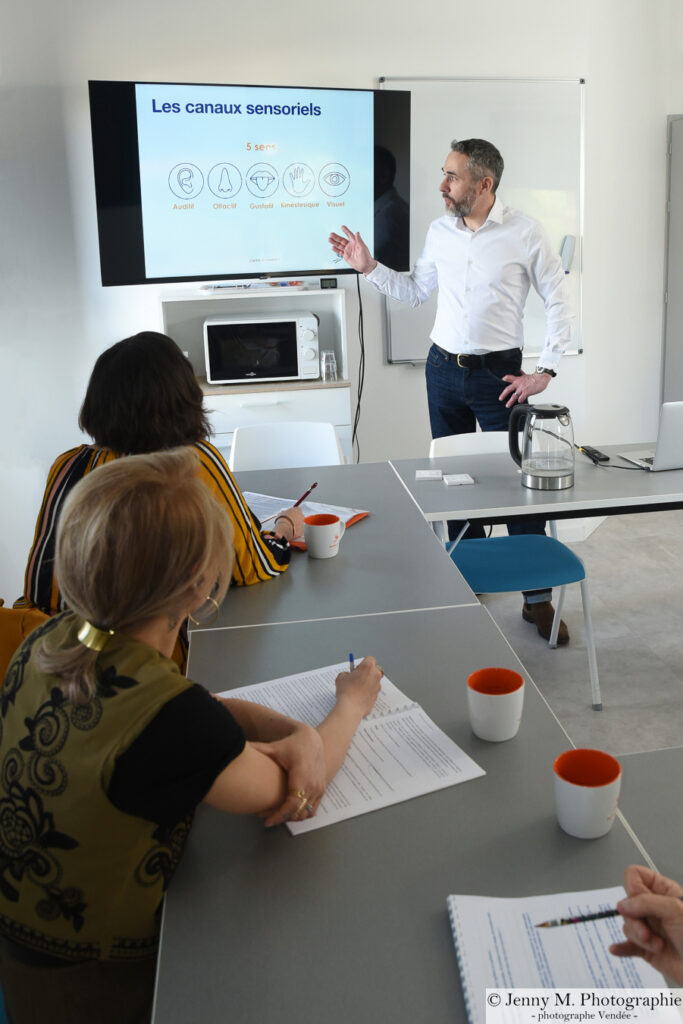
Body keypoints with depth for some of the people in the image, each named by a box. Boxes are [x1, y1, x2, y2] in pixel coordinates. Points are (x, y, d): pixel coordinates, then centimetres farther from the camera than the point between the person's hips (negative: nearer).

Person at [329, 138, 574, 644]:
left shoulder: (524, 232, -8)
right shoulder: (440, 231, 6)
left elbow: (559, 303, -4)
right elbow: (415, 291, 17)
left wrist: (545, 371, -9)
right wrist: (368, 266, 6)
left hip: (498, 374, -5)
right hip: (443, 368, 5)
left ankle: (538, 597, 5)